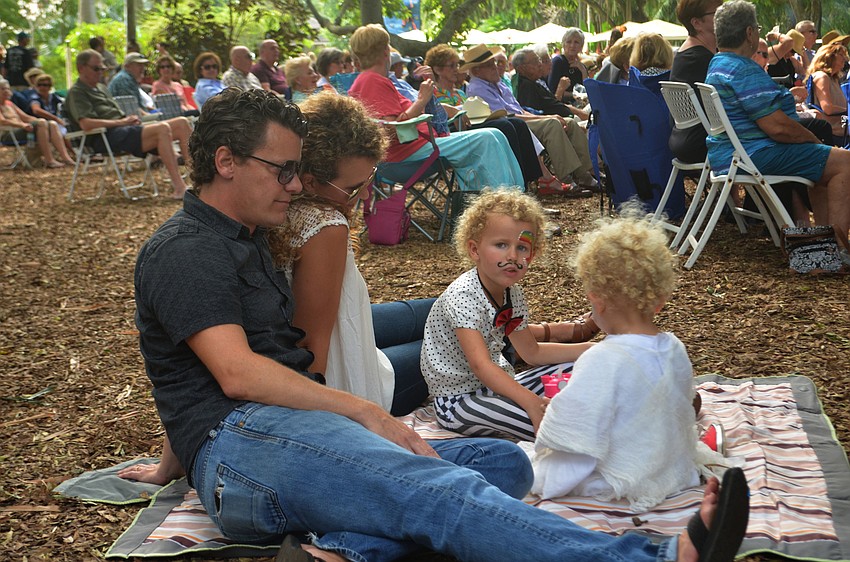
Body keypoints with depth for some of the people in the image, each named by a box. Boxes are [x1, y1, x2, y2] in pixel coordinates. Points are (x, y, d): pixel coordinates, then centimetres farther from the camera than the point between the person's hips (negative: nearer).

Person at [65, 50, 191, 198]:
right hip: (109, 137, -10)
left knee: (182, 123, -4)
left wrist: (130, 118, 5)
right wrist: (121, 122, -12)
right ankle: (179, 187, -34)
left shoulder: (101, 88, 30)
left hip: (126, 130, 10)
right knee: (162, 129, -31)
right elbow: (86, 124, -17)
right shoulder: (76, 93, 0)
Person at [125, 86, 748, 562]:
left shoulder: (244, 242, 29)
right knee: (446, 491, -32)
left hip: (288, 433, 9)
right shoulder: (184, 250, -1)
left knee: (503, 462, -8)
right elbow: (238, 373, -15)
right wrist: (364, 411, -14)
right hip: (242, 440, -9)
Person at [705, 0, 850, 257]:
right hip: (753, 155, -11)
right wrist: (814, 140, -7)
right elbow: (777, 126, -23)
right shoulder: (743, 70, -19)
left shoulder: (716, 65, 15)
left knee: (824, 165, 24)